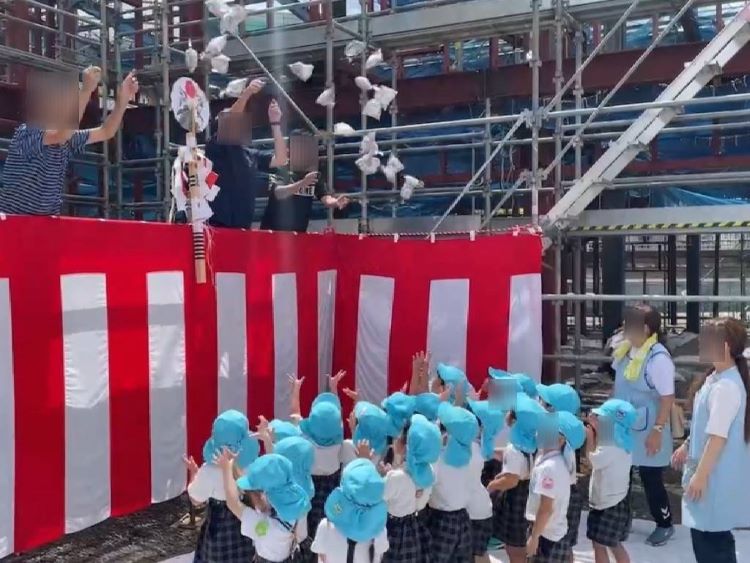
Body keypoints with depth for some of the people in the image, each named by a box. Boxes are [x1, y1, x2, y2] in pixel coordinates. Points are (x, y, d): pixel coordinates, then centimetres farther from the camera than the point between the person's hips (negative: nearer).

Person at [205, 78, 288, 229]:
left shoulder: (252, 155, 13)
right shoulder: (215, 148, -1)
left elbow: (281, 159, 1)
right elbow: (230, 118, -16)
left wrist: (275, 123, -4)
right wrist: (247, 93, -28)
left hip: (244, 227, 6)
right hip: (218, 226, -6)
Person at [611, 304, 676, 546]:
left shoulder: (658, 358, -23)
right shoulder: (625, 350, 1)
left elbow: (668, 397, -22)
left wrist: (658, 430, -22)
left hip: (645, 430, -7)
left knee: (651, 479, 7)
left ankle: (665, 525, 28)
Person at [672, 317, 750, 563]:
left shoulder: (726, 387, -25)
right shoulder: (717, 378, 6)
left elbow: (718, 437, -25)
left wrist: (701, 475, -22)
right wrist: (687, 446, 22)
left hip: (716, 476, -10)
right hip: (712, 471, 10)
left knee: (711, 541, 1)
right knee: (714, 538, 20)